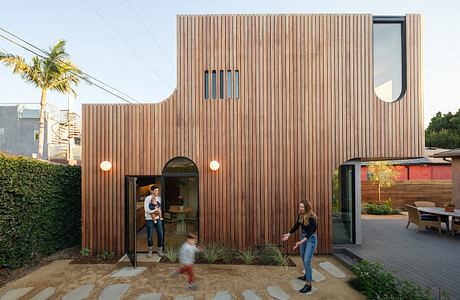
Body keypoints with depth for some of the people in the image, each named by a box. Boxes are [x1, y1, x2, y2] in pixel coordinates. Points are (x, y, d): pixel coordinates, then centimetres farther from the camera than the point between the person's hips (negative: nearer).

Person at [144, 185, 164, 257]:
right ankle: (150, 251, 24)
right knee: (149, 235, 5)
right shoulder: (147, 198, -7)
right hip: (150, 219, -3)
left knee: (160, 234, 3)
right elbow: (146, 209, -15)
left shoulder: (159, 198, 6)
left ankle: (159, 250, 20)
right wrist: (155, 210, -12)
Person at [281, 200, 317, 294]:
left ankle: (308, 284, -1)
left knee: (307, 260, -10)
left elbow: (310, 232, -28)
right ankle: (307, 275, 42)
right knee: (303, 258, 20)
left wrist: (301, 242, -35)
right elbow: (296, 226, 7)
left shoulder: (312, 218, -26)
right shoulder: (300, 215, -6)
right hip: (303, 236, 8)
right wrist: (288, 234, 1)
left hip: (311, 239, -7)